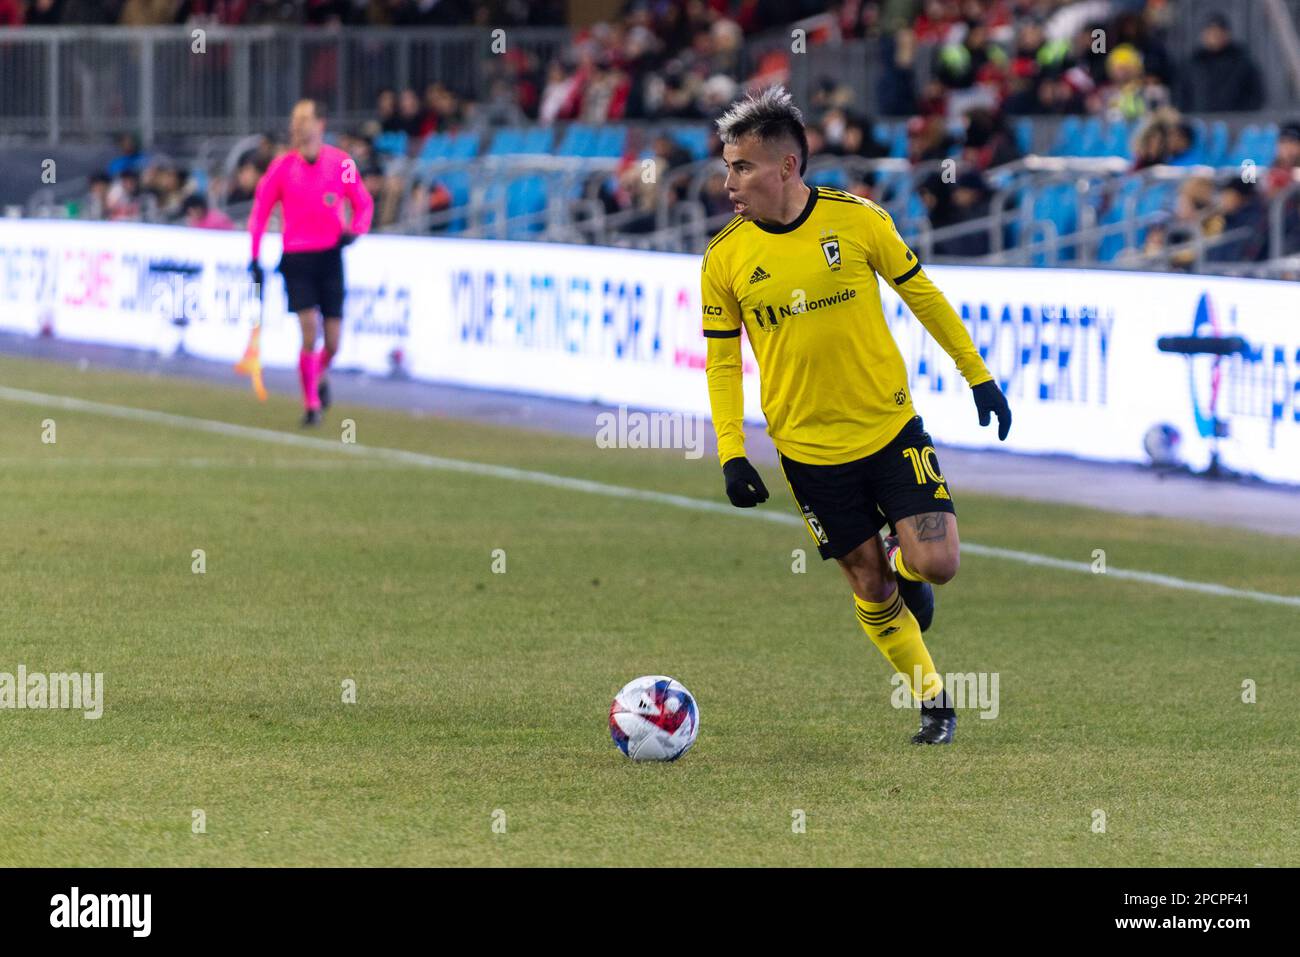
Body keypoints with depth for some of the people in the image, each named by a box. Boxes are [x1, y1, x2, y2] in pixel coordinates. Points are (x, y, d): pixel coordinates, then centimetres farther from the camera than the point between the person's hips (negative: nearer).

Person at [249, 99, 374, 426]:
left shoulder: (341, 163, -1)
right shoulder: (282, 166, -1)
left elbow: (364, 203, 10)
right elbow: (260, 210, 6)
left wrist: (354, 230, -10)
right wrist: (255, 258, 1)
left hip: (330, 257, 1)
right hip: (297, 258, -1)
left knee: (332, 344, 3)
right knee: (309, 333, -14)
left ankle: (320, 377, 36)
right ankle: (311, 404, -1)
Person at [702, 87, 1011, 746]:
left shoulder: (857, 220, -8)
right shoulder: (724, 259, -6)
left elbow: (921, 294, 5)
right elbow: (721, 361, 2)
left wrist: (978, 375, 9)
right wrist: (731, 452, -6)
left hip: (891, 427, 0)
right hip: (808, 449, 0)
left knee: (934, 563, -11)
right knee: (869, 585, 3)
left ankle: (904, 567, 25)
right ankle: (933, 702, 22)